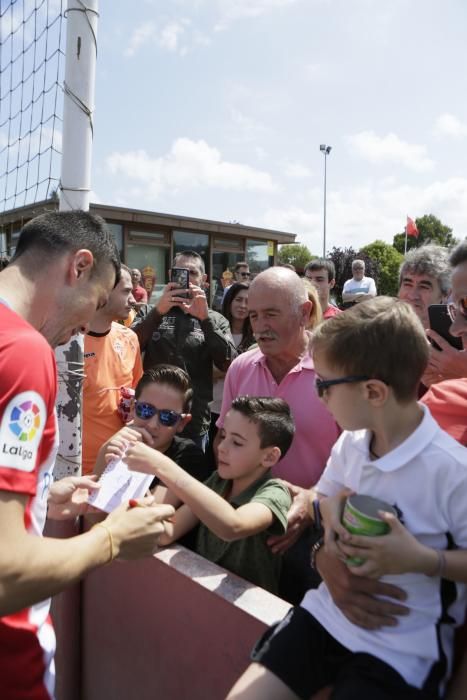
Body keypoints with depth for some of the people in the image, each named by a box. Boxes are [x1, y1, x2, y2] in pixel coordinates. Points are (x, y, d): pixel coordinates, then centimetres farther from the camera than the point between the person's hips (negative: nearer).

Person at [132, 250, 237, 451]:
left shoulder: (216, 320, 5)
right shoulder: (151, 312, 6)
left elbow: (229, 363, -9)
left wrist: (205, 317, -18)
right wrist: (159, 311, -20)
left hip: (195, 423, 0)